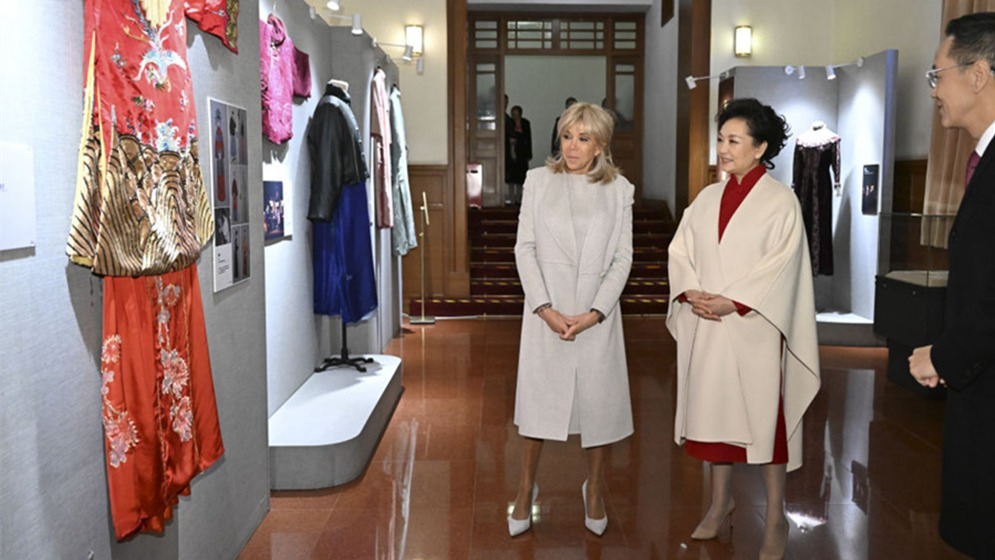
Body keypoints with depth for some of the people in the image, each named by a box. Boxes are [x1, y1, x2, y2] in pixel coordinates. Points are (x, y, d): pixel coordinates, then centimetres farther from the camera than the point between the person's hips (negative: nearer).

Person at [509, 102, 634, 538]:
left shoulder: (619, 190, 2)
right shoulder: (538, 180, 1)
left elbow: (622, 258, -1)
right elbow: (525, 248, -2)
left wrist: (593, 313, -12)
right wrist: (545, 309, -12)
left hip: (597, 311, 0)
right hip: (546, 309, 0)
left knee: (597, 400, 8)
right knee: (537, 398, 7)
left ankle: (594, 489, 29)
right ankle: (526, 489, 25)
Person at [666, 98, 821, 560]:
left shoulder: (780, 201, -5)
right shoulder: (708, 198, 10)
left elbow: (781, 267, -12)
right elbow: (680, 250, 8)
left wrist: (731, 302, -18)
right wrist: (691, 293, -10)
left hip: (754, 327, -5)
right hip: (706, 326, 5)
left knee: (764, 414, 1)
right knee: (713, 410, 11)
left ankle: (775, 519, 14)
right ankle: (721, 503, 27)